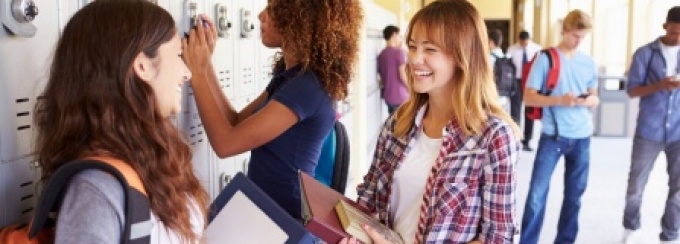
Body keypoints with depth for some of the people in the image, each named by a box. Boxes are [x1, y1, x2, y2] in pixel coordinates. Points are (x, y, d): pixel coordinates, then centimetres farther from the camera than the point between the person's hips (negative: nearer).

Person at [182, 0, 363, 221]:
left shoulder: (307, 86, -24)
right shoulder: (291, 74, 5)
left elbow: (226, 143, -24)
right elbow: (237, 123, 8)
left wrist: (197, 72, -16)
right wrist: (205, 63, 1)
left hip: (286, 216, -8)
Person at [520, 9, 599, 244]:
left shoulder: (589, 62, 8)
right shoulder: (546, 59, -5)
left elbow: (595, 99, 15)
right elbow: (528, 97, -7)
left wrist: (589, 100, -9)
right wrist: (559, 100, -21)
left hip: (581, 137, 4)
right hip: (553, 136, -4)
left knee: (575, 194, 11)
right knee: (537, 193, -5)